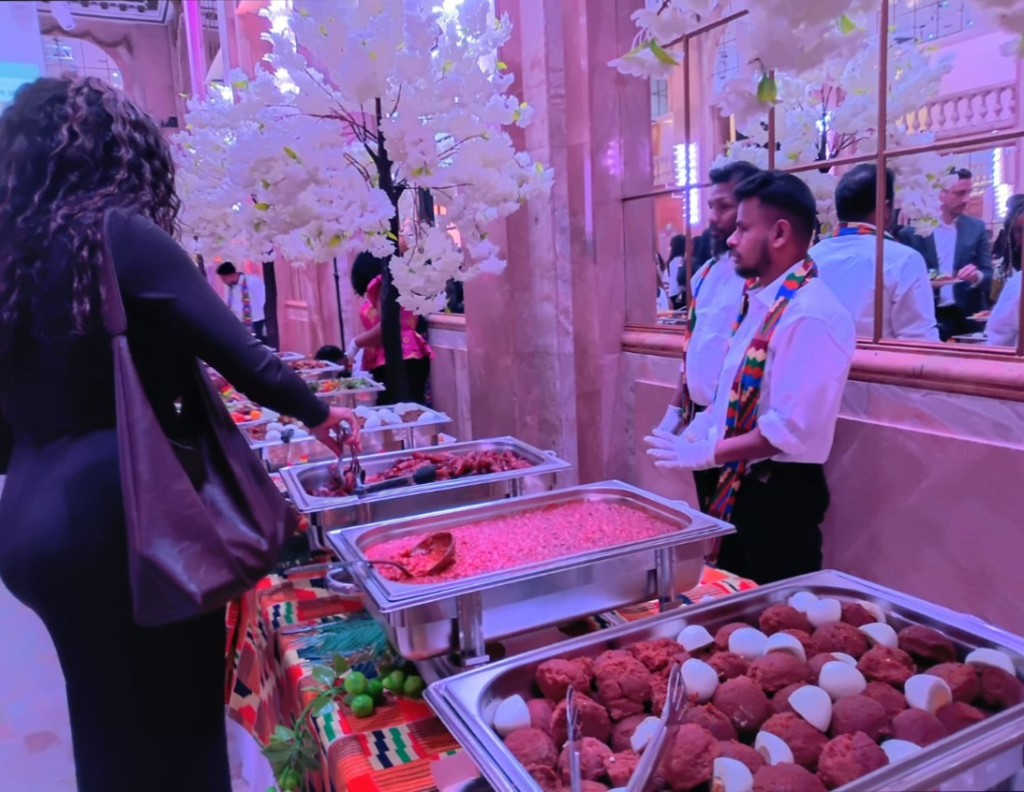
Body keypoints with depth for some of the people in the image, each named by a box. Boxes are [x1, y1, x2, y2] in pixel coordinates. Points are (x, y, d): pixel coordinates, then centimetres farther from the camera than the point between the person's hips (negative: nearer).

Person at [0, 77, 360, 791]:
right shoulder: (119, 234, -11)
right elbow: (241, 354, -12)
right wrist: (319, 414, 3)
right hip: (117, 510, -7)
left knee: (110, 717, 22)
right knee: (172, 719, 9)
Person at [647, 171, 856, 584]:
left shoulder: (809, 314, -23)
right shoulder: (760, 301, 7)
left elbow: (792, 429, -28)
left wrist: (708, 453, -20)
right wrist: (701, 432, 3)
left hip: (780, 493, -9)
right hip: (741, 484, 9)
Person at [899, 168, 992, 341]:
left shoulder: (977, 227, 7)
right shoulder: (912, 232, -1)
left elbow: (988, 275, 4)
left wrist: (977, 276, -18)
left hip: (967, 318, 2)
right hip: (927, 318, -2)